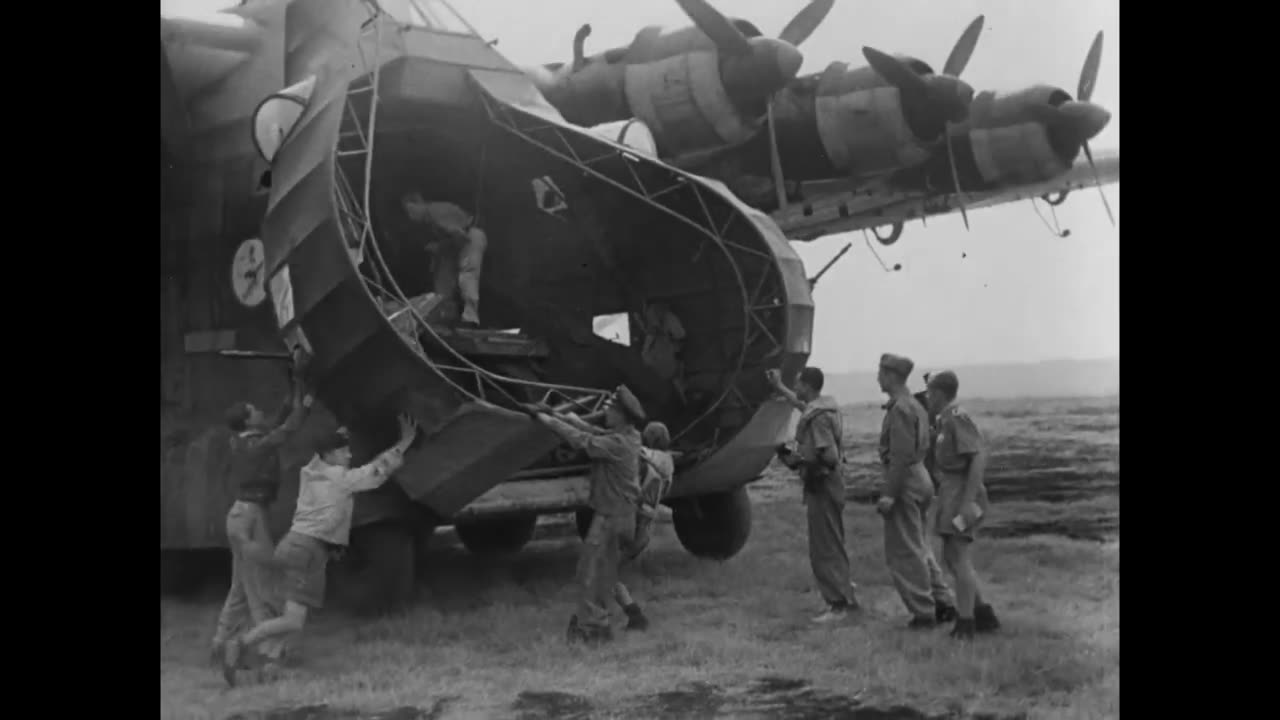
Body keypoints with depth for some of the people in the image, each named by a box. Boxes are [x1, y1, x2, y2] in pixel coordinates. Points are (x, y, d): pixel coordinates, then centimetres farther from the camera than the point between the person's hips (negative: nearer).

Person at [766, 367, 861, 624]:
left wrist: (798, 459, -19)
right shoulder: (822, 408, 8)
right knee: (832, 545, 17)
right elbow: (800, 404, 31)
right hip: (827, 484, 10)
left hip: (822, 486, -10)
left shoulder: (818, 418, -22)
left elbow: (829, 456, -28)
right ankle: (844, 598, 25)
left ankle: (839, 604, 0)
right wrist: (779, 387, 38)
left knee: (824, 548, -4)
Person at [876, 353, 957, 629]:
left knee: (904, 552, -2)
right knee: (918, 549, 17)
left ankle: (923, 612, 3)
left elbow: (901, 454, -22)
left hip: (904, 483, -10)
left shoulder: (900, 410, -16)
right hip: (920, 477, 10)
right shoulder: (916, 407, 14)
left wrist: (889, 493, -22)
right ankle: (944, 604, 17)